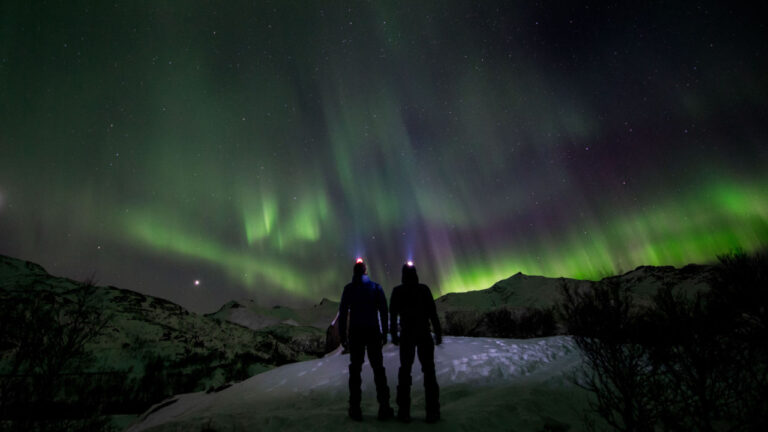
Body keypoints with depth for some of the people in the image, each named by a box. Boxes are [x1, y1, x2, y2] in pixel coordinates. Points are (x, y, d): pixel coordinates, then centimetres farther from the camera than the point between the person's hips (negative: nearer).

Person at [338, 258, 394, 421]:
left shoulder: (349, 289, -1)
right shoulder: (376, 287, 2)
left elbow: (343, 313, -4)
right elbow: (383, 311, 0)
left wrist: (342, 336, 1)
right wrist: (384, 333, 5)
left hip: (356, 333, -1)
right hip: (373, 332, 1)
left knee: (355, 369, 8)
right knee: (378, 368, 8)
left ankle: (355, 408, 9)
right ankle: (384, 407, 8)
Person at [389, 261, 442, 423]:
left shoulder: (398, 291, -2)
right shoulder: (424, 289, -3)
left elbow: (393, 314, -1)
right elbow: (433, 313, -4)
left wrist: (394, 334, 6)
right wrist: (438, 333, 2)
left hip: (406, 335, 0)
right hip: (424, 335, 0)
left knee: (405, 370, 9)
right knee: (429, 370, 7)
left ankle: (404, 411, 8)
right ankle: (432, 411, 5)